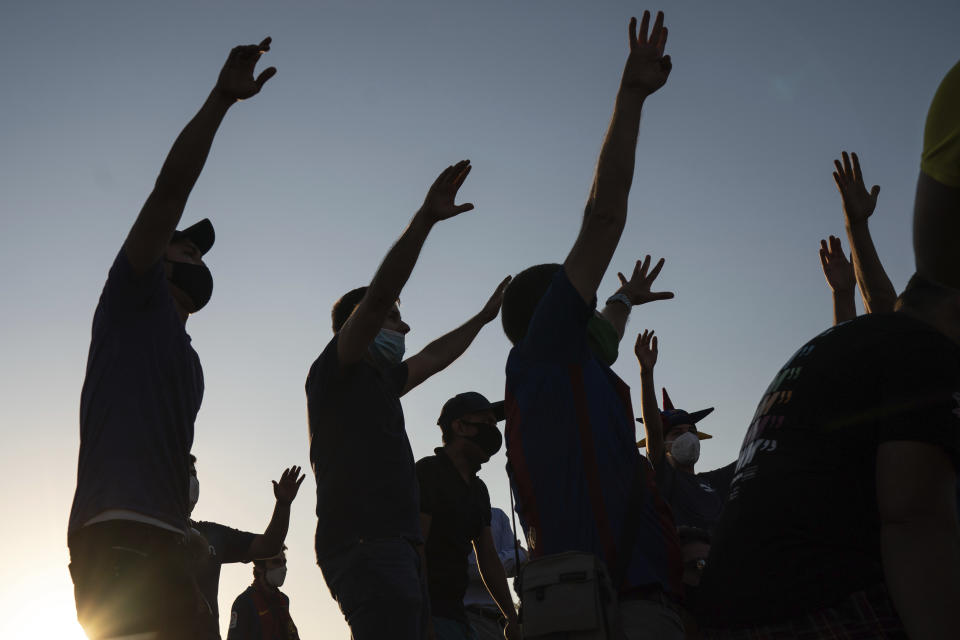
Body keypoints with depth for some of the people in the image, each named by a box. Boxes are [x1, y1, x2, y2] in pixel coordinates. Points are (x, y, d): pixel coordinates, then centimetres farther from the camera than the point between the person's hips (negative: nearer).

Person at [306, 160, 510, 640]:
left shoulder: (377, 381, 28)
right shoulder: (334, 371, 3)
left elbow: (432, 358, 42)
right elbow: (378, 295, -10)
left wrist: (484, 316, 50)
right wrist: (425, 218, -16)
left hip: (394, 547, 9)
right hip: (365, 546, -9)